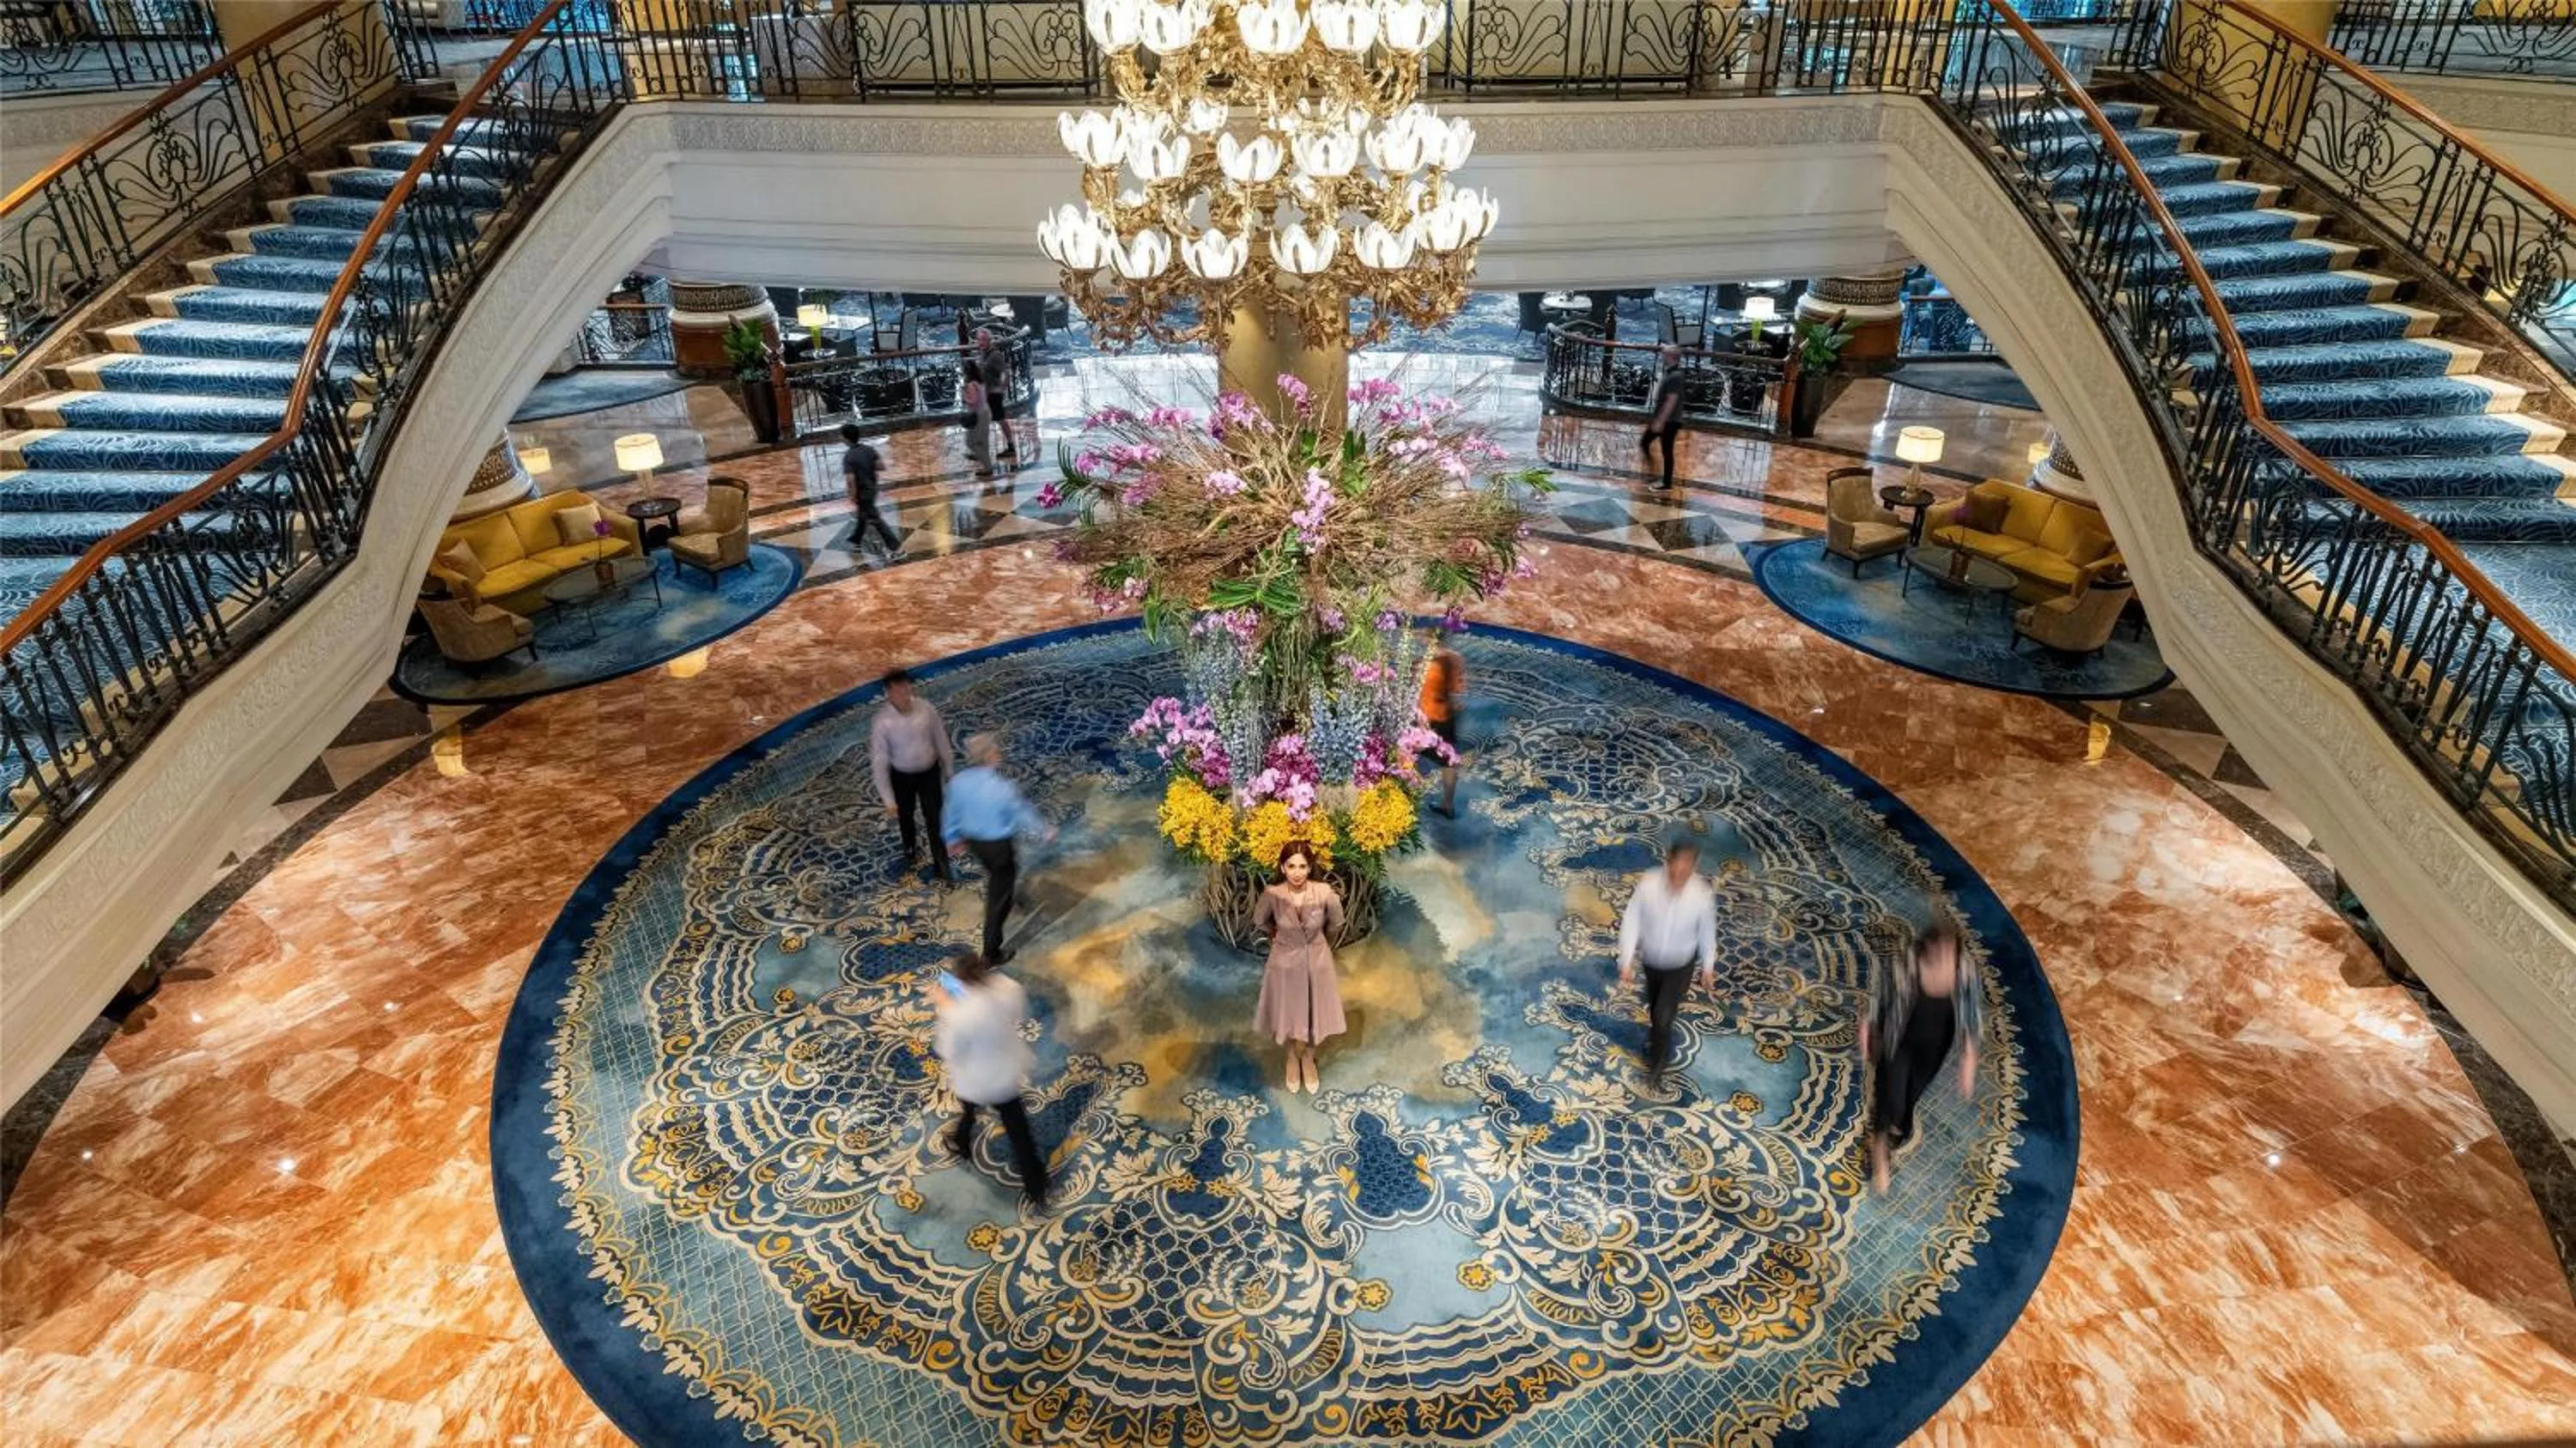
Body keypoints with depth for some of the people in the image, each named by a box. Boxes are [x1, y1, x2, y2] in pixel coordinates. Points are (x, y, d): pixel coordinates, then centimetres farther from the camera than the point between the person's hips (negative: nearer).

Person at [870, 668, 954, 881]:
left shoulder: (926, 710, -21)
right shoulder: (882, 722, -27)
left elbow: (941, 741, -6)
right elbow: (879, 762, -20)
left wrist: (949, 771, 4)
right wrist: (888, 799, -18)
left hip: (929, 773, 0)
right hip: (901, 776, 0)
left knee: (934, 820, 4)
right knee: (905, 817, 24)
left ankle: (941, 866, 22)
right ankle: (910, 848, 55)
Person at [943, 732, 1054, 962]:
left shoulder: (958, 782, -15)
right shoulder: (1003, 788, -31)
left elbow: (950, 812, 0)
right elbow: (1025, 814, -16)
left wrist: (953, 838, 19)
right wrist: (1047, 830, 3)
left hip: (974, 840, 6)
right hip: (1000, 845, -6)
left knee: (995, 876, 35)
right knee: (1000, 896, 10)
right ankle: (991, 953, 19)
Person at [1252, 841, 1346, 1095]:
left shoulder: (1325, 893, -25)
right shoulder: (1272, 895, -25)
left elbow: (1335, 923, -3)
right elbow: (1260, 922, -2)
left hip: (1317, 961, 0)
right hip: (1285, 962, 0)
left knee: (1314, 1013, 18)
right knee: (1288, 1014, 18)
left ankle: (1308, 1058, 48)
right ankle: (1293, 1058, 49)